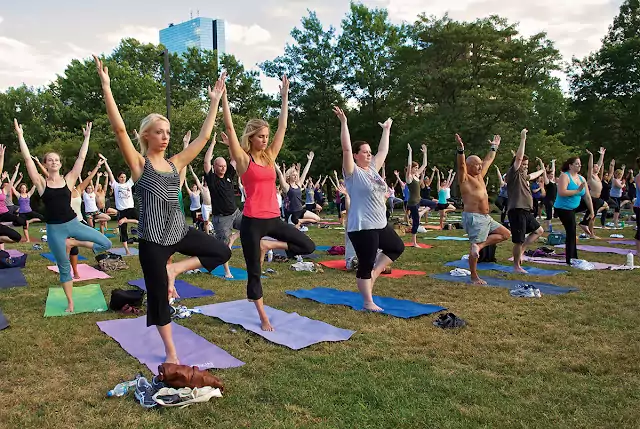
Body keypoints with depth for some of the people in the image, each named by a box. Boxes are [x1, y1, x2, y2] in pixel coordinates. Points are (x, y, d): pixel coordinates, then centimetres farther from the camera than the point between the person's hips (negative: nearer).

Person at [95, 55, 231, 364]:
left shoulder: (176, 163, 7)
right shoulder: (138, 163, -6)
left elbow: (204, 136, 8)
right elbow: (119, 128, -18)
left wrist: (214, 101, 9)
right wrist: (106, 86, -23)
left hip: (179, 231, 5)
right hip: (153, 239, -5)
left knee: (222, 253, 6)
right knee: (158, 294, 4)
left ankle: (174, 269, 15)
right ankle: (171, 352, 22)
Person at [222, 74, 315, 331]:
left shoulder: (270, 156, 10)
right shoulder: (243, 159, -4)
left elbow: (282, 127, 12)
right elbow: (229, 128, -12)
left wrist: (284, 96, 13)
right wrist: (223, 96, -14)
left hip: (273, 219, 6)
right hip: (252, 221, -5)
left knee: (308, 247, 2)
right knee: (254, 272, 4)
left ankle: (267, 246, 15)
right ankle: (263, 317, 20)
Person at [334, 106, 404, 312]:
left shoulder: (373, 169, 12)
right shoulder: (353, 172, -10)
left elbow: (383, 151, 24)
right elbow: (346, 148, -20)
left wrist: (386, 130, 30)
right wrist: (343, 122, -23)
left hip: (381, 224, 9)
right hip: (362, 227, -9)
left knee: (397, 247, 22)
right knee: (365, 264, 0)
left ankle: (374, 273, 24)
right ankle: (368, 302, 11)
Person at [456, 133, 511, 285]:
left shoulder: (480, 176, 17)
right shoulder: (465, 178, -8)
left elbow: (488, 160, 30)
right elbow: (461, 165, -26)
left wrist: (494, 147, 37)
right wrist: (461, 149, -40)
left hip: (486, 218, 9)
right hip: (474, 218, -9)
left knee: (506, 234, 10)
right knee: (475, 247, -4)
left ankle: (480, 246, 3)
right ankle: (474, 277, 7)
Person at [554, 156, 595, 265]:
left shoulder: (582, 178, 9)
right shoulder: (565, 176, -13)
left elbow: (587, 196, 10)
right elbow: (561, 192, -27)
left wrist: (591, 211, 10)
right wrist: (577, 191, -24)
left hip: (575, 207, 8)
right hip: (564, 208, -8)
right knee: (571, 233, -8)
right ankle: (570, 260, 2)